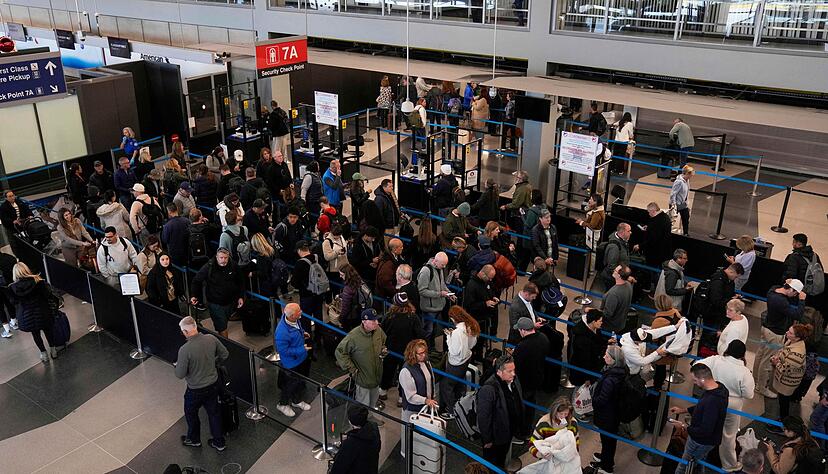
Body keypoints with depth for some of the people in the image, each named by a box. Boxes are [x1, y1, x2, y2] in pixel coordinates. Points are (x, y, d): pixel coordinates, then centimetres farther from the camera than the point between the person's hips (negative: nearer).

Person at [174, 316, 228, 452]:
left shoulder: (185, 350, -30)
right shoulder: (211, 339, -15)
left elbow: (180, 375, -20)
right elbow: (225, 354, 0)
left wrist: (177, 365, 1)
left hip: (196, 390, -4)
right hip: (213, 384, 4)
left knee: (190, 413, 24)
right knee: (214, 412, 22)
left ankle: (194, 440, 46)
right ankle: (219, 443, 35)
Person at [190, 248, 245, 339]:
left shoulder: (233, 266, -6)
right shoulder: (208, 267, -18)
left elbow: (240, 282, 8)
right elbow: (197, 281, -7)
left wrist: (241, 297, 5)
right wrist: (194, 295, -18)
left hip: (230, 302, 5)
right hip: (215, 303, -4)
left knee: (223, 324, 23)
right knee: (222, 328, -8)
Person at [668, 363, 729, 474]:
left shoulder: (712, 401, -40)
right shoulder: (719, 386, -10)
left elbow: (705, 431, -32)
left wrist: (684, 426, -20)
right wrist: (683, 410, 8)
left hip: (701, 442, -9)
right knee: (700, 461, 30)